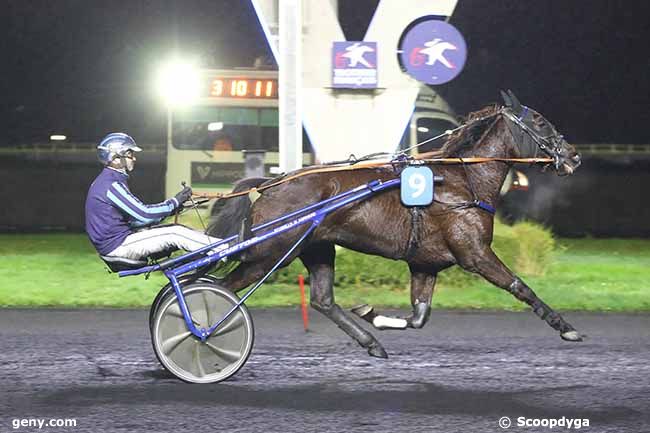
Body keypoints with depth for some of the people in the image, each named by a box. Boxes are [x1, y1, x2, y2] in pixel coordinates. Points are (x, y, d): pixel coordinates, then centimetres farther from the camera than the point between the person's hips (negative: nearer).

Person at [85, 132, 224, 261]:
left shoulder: (109, 181, 15)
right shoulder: (111, 185, -19)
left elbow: (135, 216, 14)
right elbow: (143, 214, -22)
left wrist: (170, 207, 5)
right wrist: (175, 202, -11)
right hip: (117, 246, -10)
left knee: (176, 230, 6)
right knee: (175, 234, -12)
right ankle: (224, 250, -6)